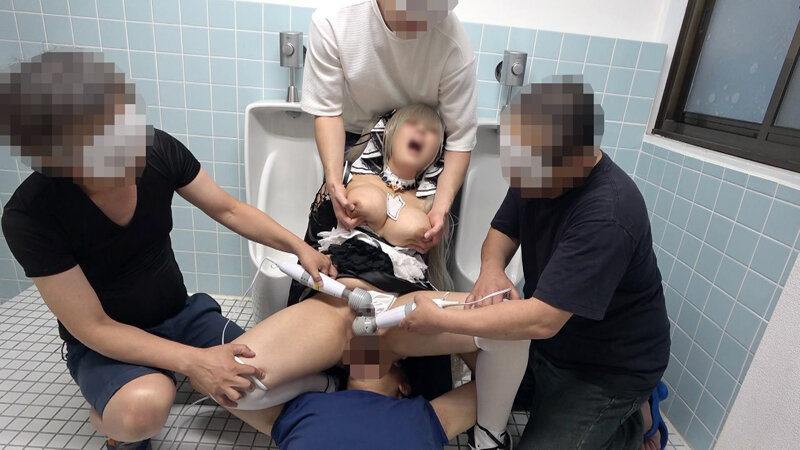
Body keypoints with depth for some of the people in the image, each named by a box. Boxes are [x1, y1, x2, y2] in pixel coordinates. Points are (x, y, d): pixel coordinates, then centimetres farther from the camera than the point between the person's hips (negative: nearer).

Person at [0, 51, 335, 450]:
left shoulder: (158, 150, -19)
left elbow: (228, 210, -6)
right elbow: (93, 327, -21)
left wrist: (297, 246, -19)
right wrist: (192, 361, -32)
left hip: (182, 315, 4)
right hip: (106, 345, -3)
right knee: (145, 407, -35)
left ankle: (166, 377, 16)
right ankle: (108, 416, 4)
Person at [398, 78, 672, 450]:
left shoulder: (607, 217, -34)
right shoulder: (534, 170, -10)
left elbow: (541, 320, -37)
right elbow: (503, 230, 2)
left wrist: (440, 320, -30)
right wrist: (491, 268, -20)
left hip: (609, 367, -7)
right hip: (550, 339, 7)